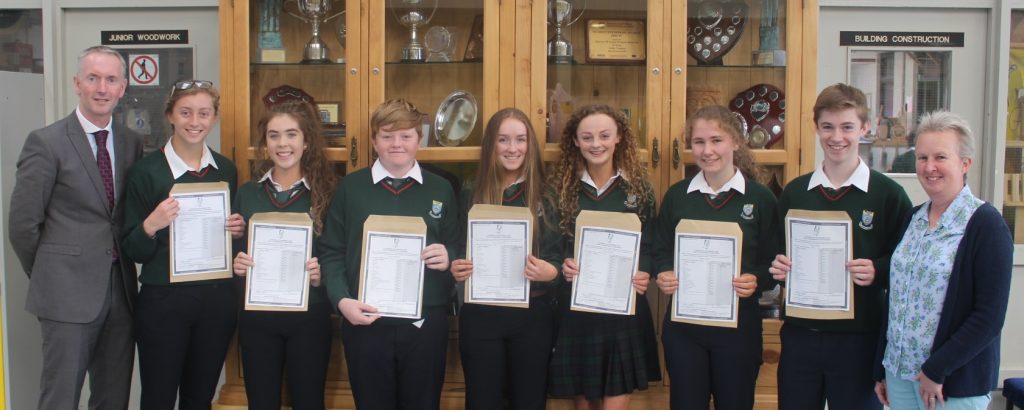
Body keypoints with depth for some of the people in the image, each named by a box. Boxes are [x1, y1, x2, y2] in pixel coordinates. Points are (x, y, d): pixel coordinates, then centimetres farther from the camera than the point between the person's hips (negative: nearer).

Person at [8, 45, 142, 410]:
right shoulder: (46, 142, -7)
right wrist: (50, 278, 1)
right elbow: (22, 223, -6)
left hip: (121, 290, 5)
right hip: (69, 294, -5)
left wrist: (121, 271, 8)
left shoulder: (131, 142, 8)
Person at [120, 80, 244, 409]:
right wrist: (151, 225, -24)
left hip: (217, 299, 4)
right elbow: (132, 251, -4)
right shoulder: (146, 170, -6)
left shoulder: (226, 169, 6)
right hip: (164, 301, -3)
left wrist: (238, 230, -4)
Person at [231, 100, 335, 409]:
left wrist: (321, 274, -19)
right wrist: (237, 265, -10)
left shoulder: (326, 193, -3)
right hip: (256, 316, 2)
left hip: (309, 316, -2)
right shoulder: (246, 193, 5)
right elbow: (234, 255, 11)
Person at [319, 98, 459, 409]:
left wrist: (448, 259, -11)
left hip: (426, 322, 1)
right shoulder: (350, 187, 6)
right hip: (365, 321, 0)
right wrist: (342, 300, -11)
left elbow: (458, 251, 11)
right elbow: (331, 252, 3)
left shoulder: (441, 190, 8)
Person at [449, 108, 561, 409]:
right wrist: (456, 270, -13)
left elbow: (560, 255, 2)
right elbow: (457, 255, 8)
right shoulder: (470, 196, 3)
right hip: (481, 316, 0)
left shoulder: (546, 195, 1)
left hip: (533, 315, 0)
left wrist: (551, 272, -18)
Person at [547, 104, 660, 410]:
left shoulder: (639, 186, 2)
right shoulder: (562, 187, 3)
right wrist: (562, 266, -16)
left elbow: (649, 246, 4)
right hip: (575, 309, 1)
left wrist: (645, 275, -16)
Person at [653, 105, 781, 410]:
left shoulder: (760, 198, -3)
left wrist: (756, 281, -19)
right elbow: (661, 252, 10)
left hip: (738, 324, -1)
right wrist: (664, 275, -11)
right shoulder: (676, 195, 4)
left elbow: (775, 262, 0)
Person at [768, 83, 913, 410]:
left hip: (859, 339, -3)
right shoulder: (794, 192, 7)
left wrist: (878, 272, -20)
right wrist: (778, 267, -5)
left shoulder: (888, 194, -3)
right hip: (800, 335, 3)